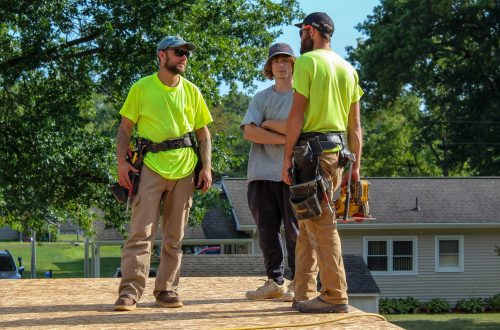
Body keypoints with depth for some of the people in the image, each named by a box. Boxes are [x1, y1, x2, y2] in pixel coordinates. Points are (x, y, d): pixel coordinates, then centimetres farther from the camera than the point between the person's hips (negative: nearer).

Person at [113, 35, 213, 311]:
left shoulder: (191, 91, 11)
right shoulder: (142, 88, 3)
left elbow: (203, 133, 14)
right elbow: (125, 128, 3)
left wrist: (207, 167, 3)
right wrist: (122, 161, -9)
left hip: (184, 169, 3)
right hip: (150, 166, -3)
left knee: (174, 237, 7)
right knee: (141, 232, -10)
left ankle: (166, 290, 14)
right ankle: (130, 291, -13)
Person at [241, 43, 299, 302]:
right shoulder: (260, 98, 16)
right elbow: (249, 132, 1)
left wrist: (268, 124, -1)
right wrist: (284, 138, -9)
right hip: (263, 173, 4)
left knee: (295, 230, -4)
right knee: (266, 231, 4)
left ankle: (298, 282, 0)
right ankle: (275, 281, 11)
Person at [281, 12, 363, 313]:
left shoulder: (307, 61, -5)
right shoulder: (348, 68, 16)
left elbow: (297, 113, -11)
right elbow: (355, 124, 15)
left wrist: (287, 158, -9)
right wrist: (355, 166, 18)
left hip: (313, 151, -8)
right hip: (339, 151, 8)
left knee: (321, 224, -7)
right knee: (309, 223, 13)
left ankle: (336, 296, -7)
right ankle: (304, 294, 14)